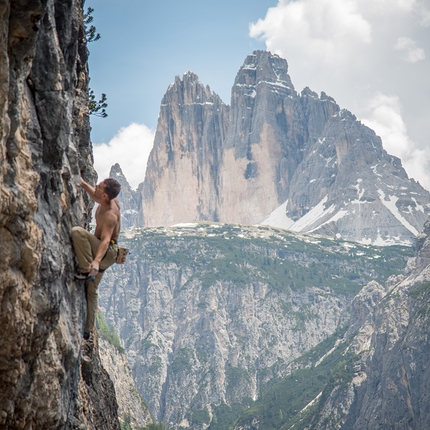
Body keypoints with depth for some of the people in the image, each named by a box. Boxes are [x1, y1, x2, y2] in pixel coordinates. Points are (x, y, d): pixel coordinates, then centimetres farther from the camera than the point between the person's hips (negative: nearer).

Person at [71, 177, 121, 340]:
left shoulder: (110, 215, -27)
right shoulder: (109, 201, -2)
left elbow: (106, 239, -37)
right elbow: (95, 196, 21)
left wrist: (96, 260, -49)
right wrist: (83, 183, 13)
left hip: (107, 252, -10)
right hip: (101, 253, 10)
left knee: (77, 231, -30)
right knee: (91, 290, 16)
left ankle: (87, 271, -25)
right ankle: (87, 330, 22)